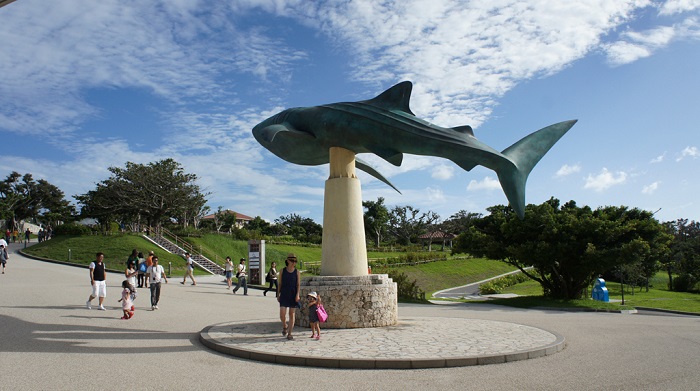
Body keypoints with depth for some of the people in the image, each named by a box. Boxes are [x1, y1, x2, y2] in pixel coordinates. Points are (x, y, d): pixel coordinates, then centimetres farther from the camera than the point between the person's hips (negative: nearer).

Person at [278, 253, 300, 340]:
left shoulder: (297, 272, 2)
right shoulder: (282, 271, 2)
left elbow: (298, 284, 0)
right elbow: (280, 284, 8)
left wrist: (297, 294, -13)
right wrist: (278, 295, 7)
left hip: (293, 296, 0)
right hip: (284, 295, 0)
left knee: (292, 315, 3)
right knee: (282, 315, -9)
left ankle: (289, 334, 12)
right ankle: (285, 326, 23)